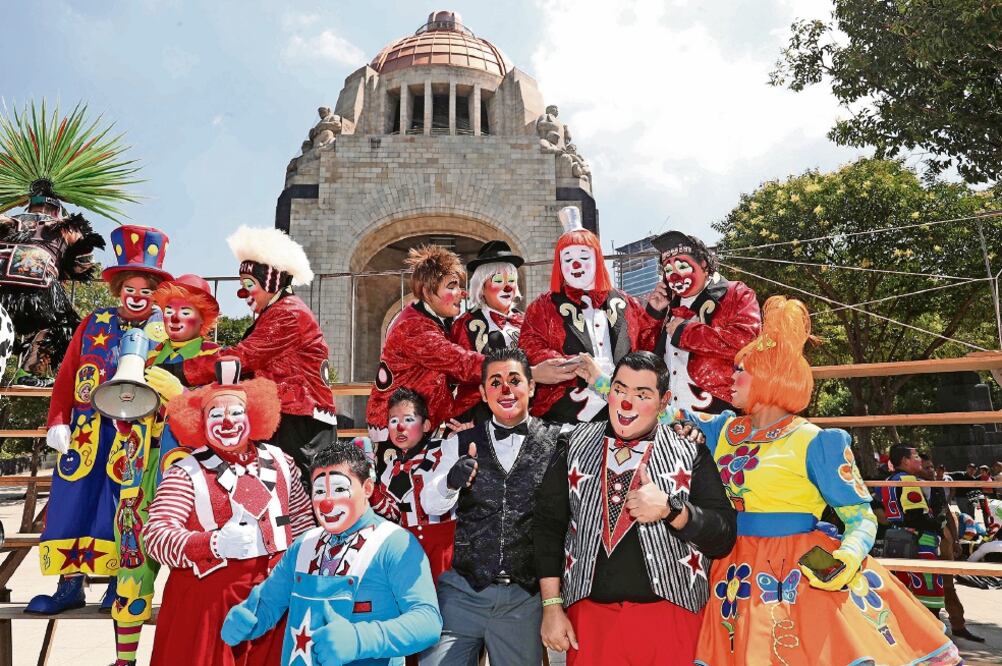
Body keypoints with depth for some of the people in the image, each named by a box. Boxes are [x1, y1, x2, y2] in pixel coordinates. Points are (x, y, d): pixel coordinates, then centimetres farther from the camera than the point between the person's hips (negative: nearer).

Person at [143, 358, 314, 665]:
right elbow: (155, 536, -14)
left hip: (276, 592, 4)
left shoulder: (278, 460, 6)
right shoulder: (186, 472, -6)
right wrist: (215, 544, -28)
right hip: (209, 598, -3)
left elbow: (303, 515, 17)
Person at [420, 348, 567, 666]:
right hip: (462, 592, 1)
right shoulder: (461, 444, 4)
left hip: (525, 599, -1)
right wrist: (451, 481, -21)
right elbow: (430, 504, -2)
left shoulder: (558, 440, 0)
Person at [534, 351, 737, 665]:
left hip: (669, 611, -1)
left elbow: (723, 538, -5)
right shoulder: (575, 445, 1)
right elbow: (549, 524, 3)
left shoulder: (691, 453, -3)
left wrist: (670, 508, -22)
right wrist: (551, 606, -1)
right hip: (588, 611, 1)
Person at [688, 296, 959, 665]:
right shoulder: (725, 430, 5)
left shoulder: (814, 442, -10)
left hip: (805, 569, -4)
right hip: (742, 571, 5)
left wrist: (847, 559, -25)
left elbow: (862, 518, -8)